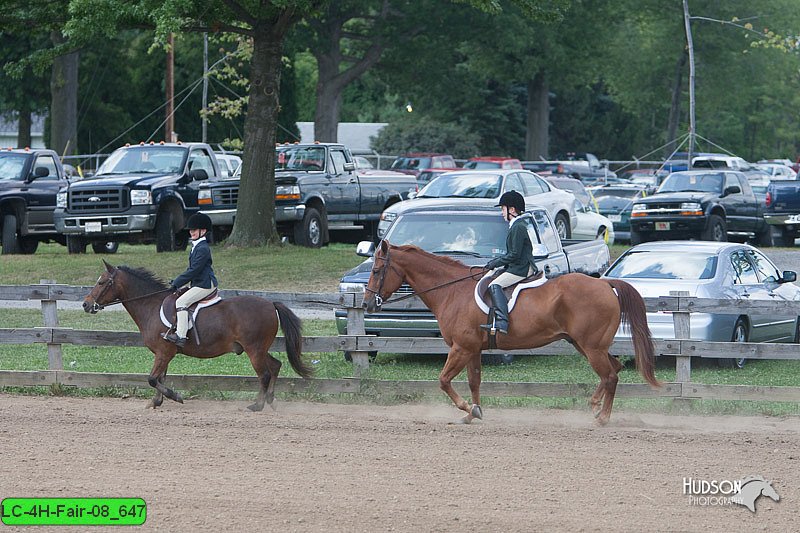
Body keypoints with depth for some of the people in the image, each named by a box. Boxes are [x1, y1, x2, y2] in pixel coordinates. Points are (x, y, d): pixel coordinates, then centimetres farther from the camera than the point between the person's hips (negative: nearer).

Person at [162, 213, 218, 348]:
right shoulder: (196, 247, 18)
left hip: (205, 285, -11)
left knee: (181, 302, -21)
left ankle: (181, 336, -27)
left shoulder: (203, 249, -15)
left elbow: (193, 271, -19)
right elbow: (191, 270, 23)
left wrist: (176, 283, -15)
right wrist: (176, 281, 13)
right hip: (198, 284, 11)